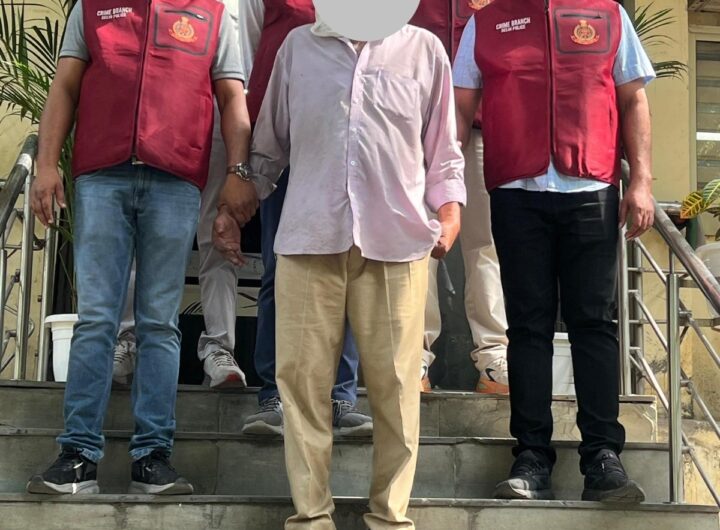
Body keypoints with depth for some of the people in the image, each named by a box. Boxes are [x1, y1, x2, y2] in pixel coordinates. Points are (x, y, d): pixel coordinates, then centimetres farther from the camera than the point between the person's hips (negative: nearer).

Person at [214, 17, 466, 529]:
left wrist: (449, 210, 1)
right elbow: (269, 145, 20)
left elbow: (443, 151, 15)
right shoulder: (298, 44, 15)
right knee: (302, 376, 0)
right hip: (308, 238, 1)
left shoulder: (424, 49, 13)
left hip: (397, 240, -1)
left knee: (395, 382, -1)